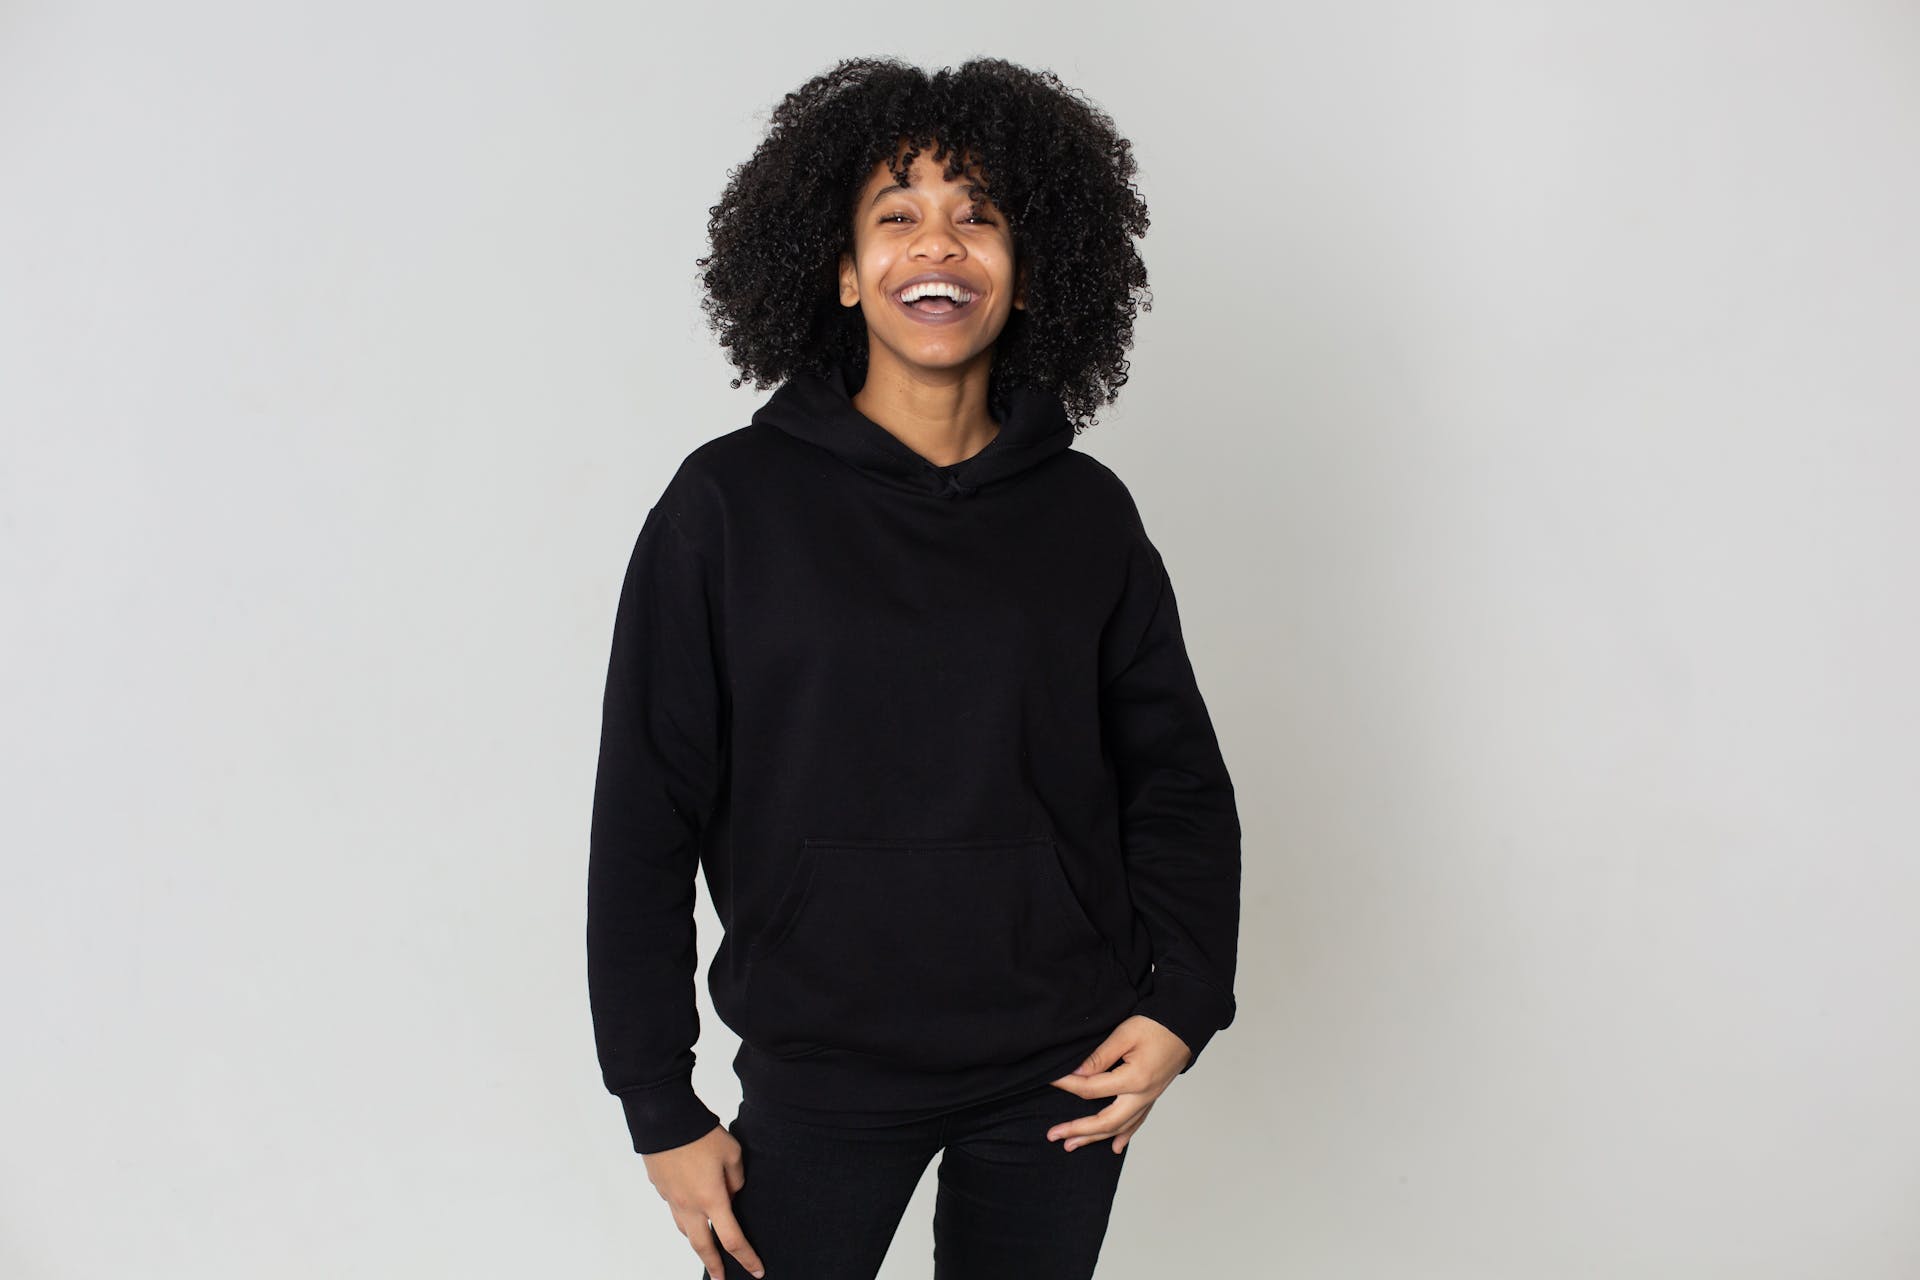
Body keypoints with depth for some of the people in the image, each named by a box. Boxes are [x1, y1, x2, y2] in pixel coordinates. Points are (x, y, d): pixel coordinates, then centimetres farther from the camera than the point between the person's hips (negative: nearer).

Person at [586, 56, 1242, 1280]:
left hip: (1059, 1077, 2)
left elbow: (1176, 778, 8)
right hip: (820, 1075, -1)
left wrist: (1181, 1003, -4)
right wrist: (661, 1107, -4)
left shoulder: (1090, 515, 1)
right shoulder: (730, 503, -6)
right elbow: (646, 818, -4)